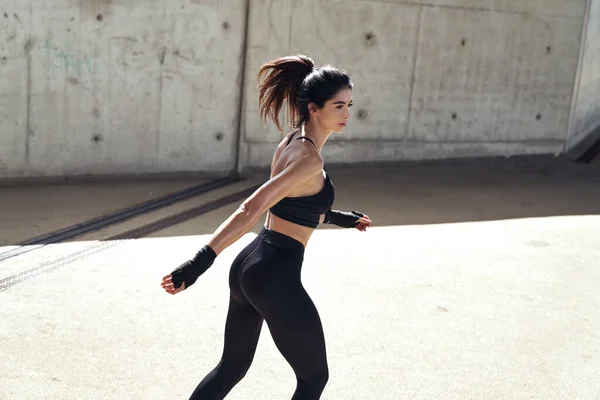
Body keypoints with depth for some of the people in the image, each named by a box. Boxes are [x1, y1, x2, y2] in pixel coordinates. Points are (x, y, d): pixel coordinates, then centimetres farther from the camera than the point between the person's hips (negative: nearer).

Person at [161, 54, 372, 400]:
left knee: (232, 367, 23)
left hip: (249, 265, 9)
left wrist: (336, 217, 29)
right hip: (276, 277, -9)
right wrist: (200, 263, -31)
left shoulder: (290, 143, 10)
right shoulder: (309, 159, -18)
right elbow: (251, 211, -27)